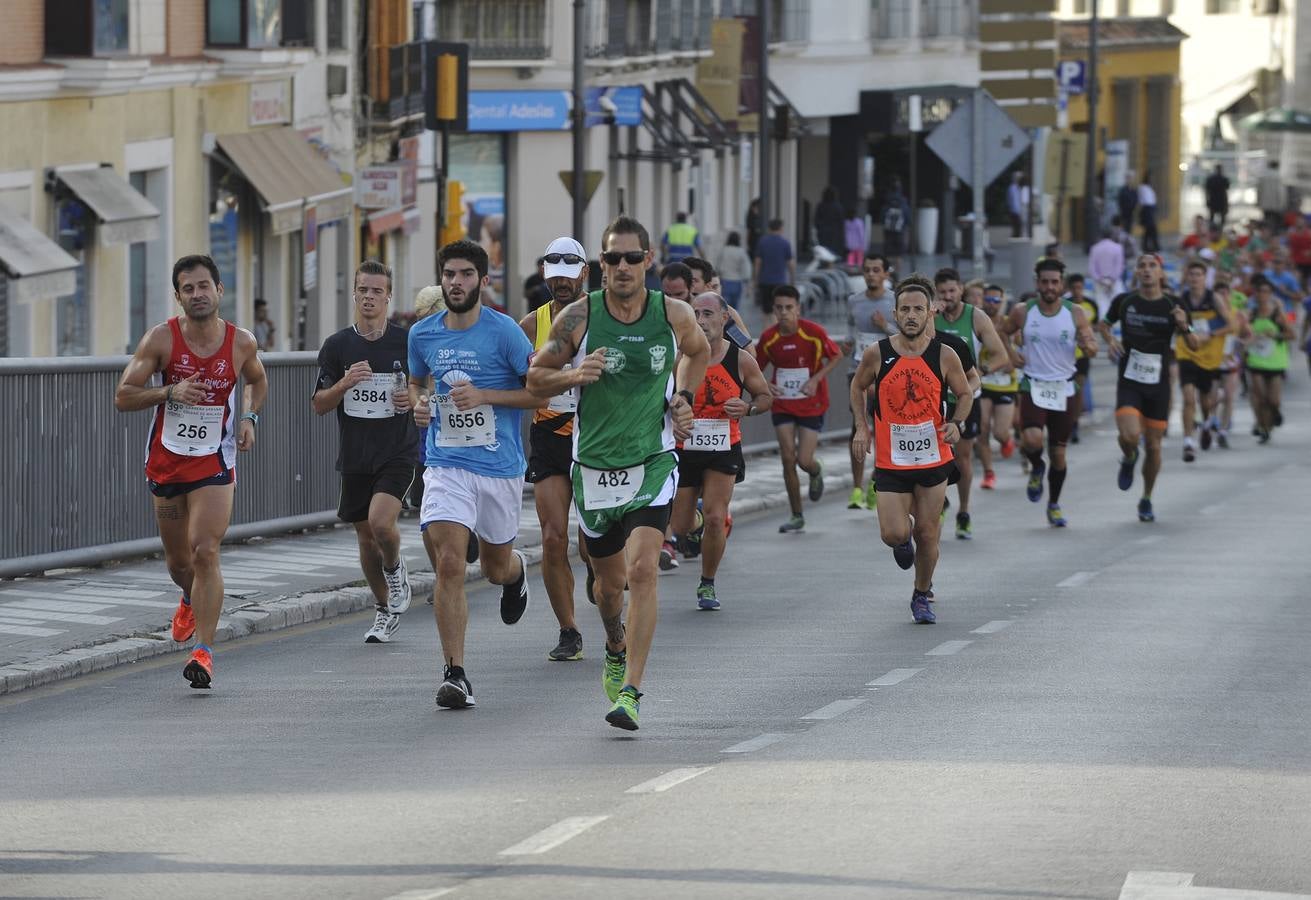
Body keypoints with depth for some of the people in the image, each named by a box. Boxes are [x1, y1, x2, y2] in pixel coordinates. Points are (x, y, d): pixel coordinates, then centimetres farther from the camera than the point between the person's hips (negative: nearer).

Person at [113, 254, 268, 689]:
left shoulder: (242, 343, -6)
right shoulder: (161, 339, -11)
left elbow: (257, 381, 18)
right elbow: (123, 397, -10)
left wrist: (249, 417, -1)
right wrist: (170, 393, -26)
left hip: (214, 462, -1)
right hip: (165, 460, 1)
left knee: (205, 552, -17)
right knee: (178, 561, 14)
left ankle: (204, 651, -16)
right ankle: (191, 602, 51)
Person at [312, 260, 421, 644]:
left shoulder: (407, 342, -2)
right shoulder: (337, 346, 1)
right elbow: (318, 405, 3)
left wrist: (415, 399, -12)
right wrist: (344, 384, -16)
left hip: (398, 453, -3)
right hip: (354, 457, 3)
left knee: (381, 521, -23)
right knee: (366, 537, 10)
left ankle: (395, 569, 10)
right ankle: (384, 609, 29)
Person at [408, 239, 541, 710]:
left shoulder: (504, 331, -9)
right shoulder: (422, 334, 3)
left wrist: (484, 396, -17)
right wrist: (419, 403, 0)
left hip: (500, 465, -1)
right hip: (446, 464, 1)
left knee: (495, 568, 15)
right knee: (449, 563, -15)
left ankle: (517, 569, 55)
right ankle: (455, 673, -12)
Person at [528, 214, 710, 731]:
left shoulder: (674, 315, -3)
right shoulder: (578, 317, -7)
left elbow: (698, 350, 21)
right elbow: (535, 378, 3)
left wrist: (683, 396, 5)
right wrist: (574, 375, -18)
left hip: (652, 463, -1)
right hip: (593, 468, 1)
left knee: (642, 569, -19)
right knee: (610, 579, 14)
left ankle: (630, 691, -19)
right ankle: (616, 651, 47)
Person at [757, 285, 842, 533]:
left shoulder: (814, 332, -16)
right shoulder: (768, 337, -8)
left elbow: (836, 357, -3)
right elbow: (756, 368, 6)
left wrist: (815, 379, -17)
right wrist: (764, 385, -15)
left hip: (812, 404, -2)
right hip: (782, 405, 2)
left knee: (804, 460, -7)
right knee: (788, 458, -6)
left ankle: (816, 471, 33)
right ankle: (796, 517, 7)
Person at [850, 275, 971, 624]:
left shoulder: (944, 356, -6)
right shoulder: (877, 355, -6)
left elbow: (965, 394, 8)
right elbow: (857, 387, 12)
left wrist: (957, 423, -11)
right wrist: (862, 427, 1)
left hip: (933, 458, 0)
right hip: (890, 460, 0)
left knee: (927, 534, 5)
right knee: (893, 534, -9)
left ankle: (922, 596, 27)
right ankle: (903, 538, 30)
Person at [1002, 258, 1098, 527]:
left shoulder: (1075, 314, -2)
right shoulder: (1022, 313, -3)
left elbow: (1093, 348, -3)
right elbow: (1001, 334, 14)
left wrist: (1088, 345, -26)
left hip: (1064, 390, 1)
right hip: (1033, 387, -1)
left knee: (1059, 453, 7)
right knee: (1032, 440, -24)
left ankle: (1054, 505, 26)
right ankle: (1036, 468, 11)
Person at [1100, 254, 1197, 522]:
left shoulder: (1173, 306, -3)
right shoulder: (1124, 302, -2)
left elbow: (1194, 346, 1)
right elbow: (1103, 324, 17)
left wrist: (1184, 327, -19)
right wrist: (1110, 340, -4)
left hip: (1159, 385, 1)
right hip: (1129, 382, -1)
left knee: (1153, 446, 6)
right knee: (1130, 435, -23)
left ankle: (1147, 500, 26)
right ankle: (1128, 459, 14)